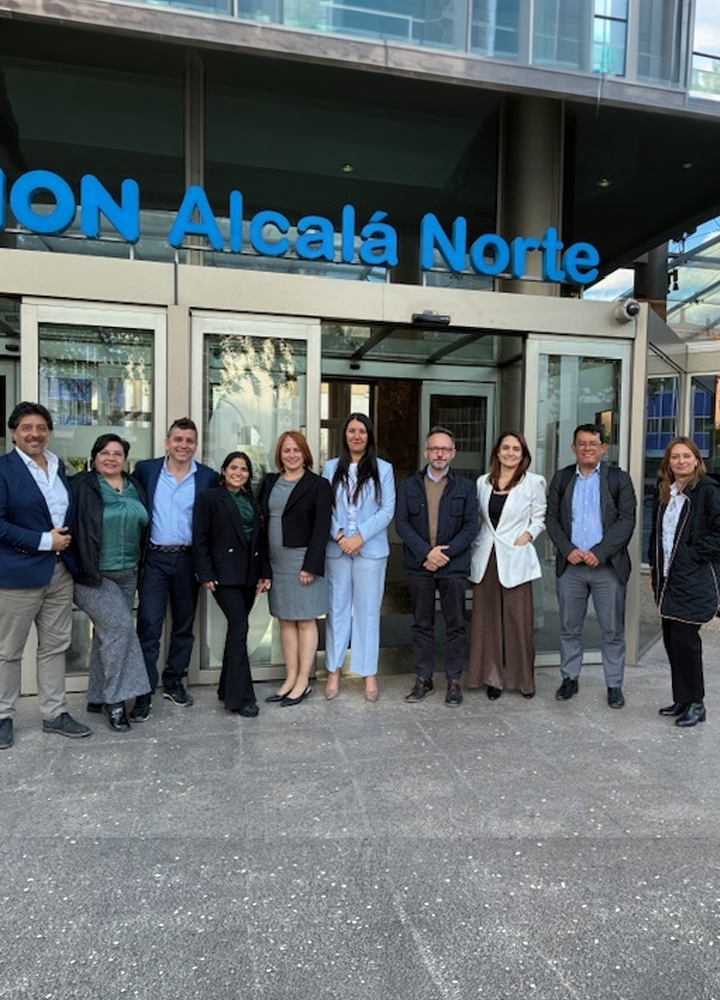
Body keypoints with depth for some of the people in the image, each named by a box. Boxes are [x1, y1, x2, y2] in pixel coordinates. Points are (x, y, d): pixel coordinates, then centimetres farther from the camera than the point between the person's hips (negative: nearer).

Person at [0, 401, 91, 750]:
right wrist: (44, 540, -17)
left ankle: (54, 713, 24)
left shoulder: (58, 466, 10)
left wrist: (67, 540, 3)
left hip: (60, 570, 6)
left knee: (55, 646, 13)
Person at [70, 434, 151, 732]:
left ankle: (98, 697, 23)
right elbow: (73, 527, -10)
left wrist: (140, 566, 12)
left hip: (127, 573, 6)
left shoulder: (134, 488, 10)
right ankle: (115, 698, -5)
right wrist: (85, 570, -14)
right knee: (120, 625, -16)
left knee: (109, 632, 11)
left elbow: (143, 528, 16)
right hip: (94, 574, -6)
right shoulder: (82, 486, -6)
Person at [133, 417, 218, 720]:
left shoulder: (208, 477, 0)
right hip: (154, 558, -1)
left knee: (184, 625, 12)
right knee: (149, 625, -3)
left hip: (188, 560, 1)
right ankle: (144, 693, 5)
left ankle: (174, 682, 28)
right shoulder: (146, 469, 2)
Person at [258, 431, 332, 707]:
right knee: (285, 621, 11)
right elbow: (260, 521, 11)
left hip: (302, 561, -5)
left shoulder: (317, 485, -4)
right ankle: (291, 679, 21)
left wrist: (311, 566, -16)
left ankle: (303, 683, 11)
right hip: (276, 563, 5)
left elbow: (321, 528, -9)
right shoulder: (270, 482, 11)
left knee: (305, 621, 2)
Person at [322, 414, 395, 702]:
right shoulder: (331, 468, 8)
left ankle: (369, 673, 14)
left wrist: (361, 536, -12)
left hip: (371, 549, -1)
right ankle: (334, 671, 17)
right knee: (337, 608, 7)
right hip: (336, 549, 1)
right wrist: (338, 534, -13)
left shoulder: (383, 469, 4)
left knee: (368, 610, 4)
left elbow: (387, 510, -2)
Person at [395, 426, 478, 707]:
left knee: (455, 625, 5)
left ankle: (453, 680, 16)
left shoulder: (465, 486, 5)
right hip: (419, 565, 1)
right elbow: (401, 522, -1)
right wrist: (426, 552, -12)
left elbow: (471, 526, 0)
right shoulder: (409, 485, 7)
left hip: (454, 566, -1)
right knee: (422, 624, 9)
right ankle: (423, 679, 19)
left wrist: (445, 552, -12)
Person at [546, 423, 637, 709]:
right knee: (569, 628, 10)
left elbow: (627, 520, -5)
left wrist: (599, 552, -14)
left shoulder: (619, 479, 1)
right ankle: (569, 678, 23)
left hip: (607, 566, -2)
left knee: (613, 631, 5)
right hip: (570, 565, 2)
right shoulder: (561, 478, 8)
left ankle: (614, 685, 18)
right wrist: (568, 550, -9)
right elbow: (552, 518, 5)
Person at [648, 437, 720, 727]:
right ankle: (681, 700, 23)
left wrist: (694, 554, -15)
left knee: (684, 639, -6)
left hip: (694, 580, -7)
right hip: (667, 578, 7)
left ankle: (695, 703, 10)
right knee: (672, 640, 11)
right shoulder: (664, 494, 13)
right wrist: (654, 567, 16)